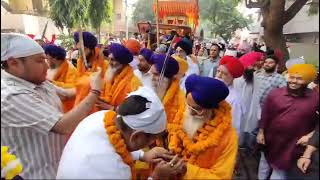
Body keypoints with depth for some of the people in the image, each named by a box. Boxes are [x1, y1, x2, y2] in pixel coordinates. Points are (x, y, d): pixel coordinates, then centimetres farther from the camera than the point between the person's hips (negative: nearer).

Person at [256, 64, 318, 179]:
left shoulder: (315, 98, -10)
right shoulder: (274, 93, -7)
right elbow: (265, 114, -2)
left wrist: (311, 135, -9)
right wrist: (261, 132, 0)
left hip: (293, 145, -1)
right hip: (270, 140, 2)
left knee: (280, 170, 11)